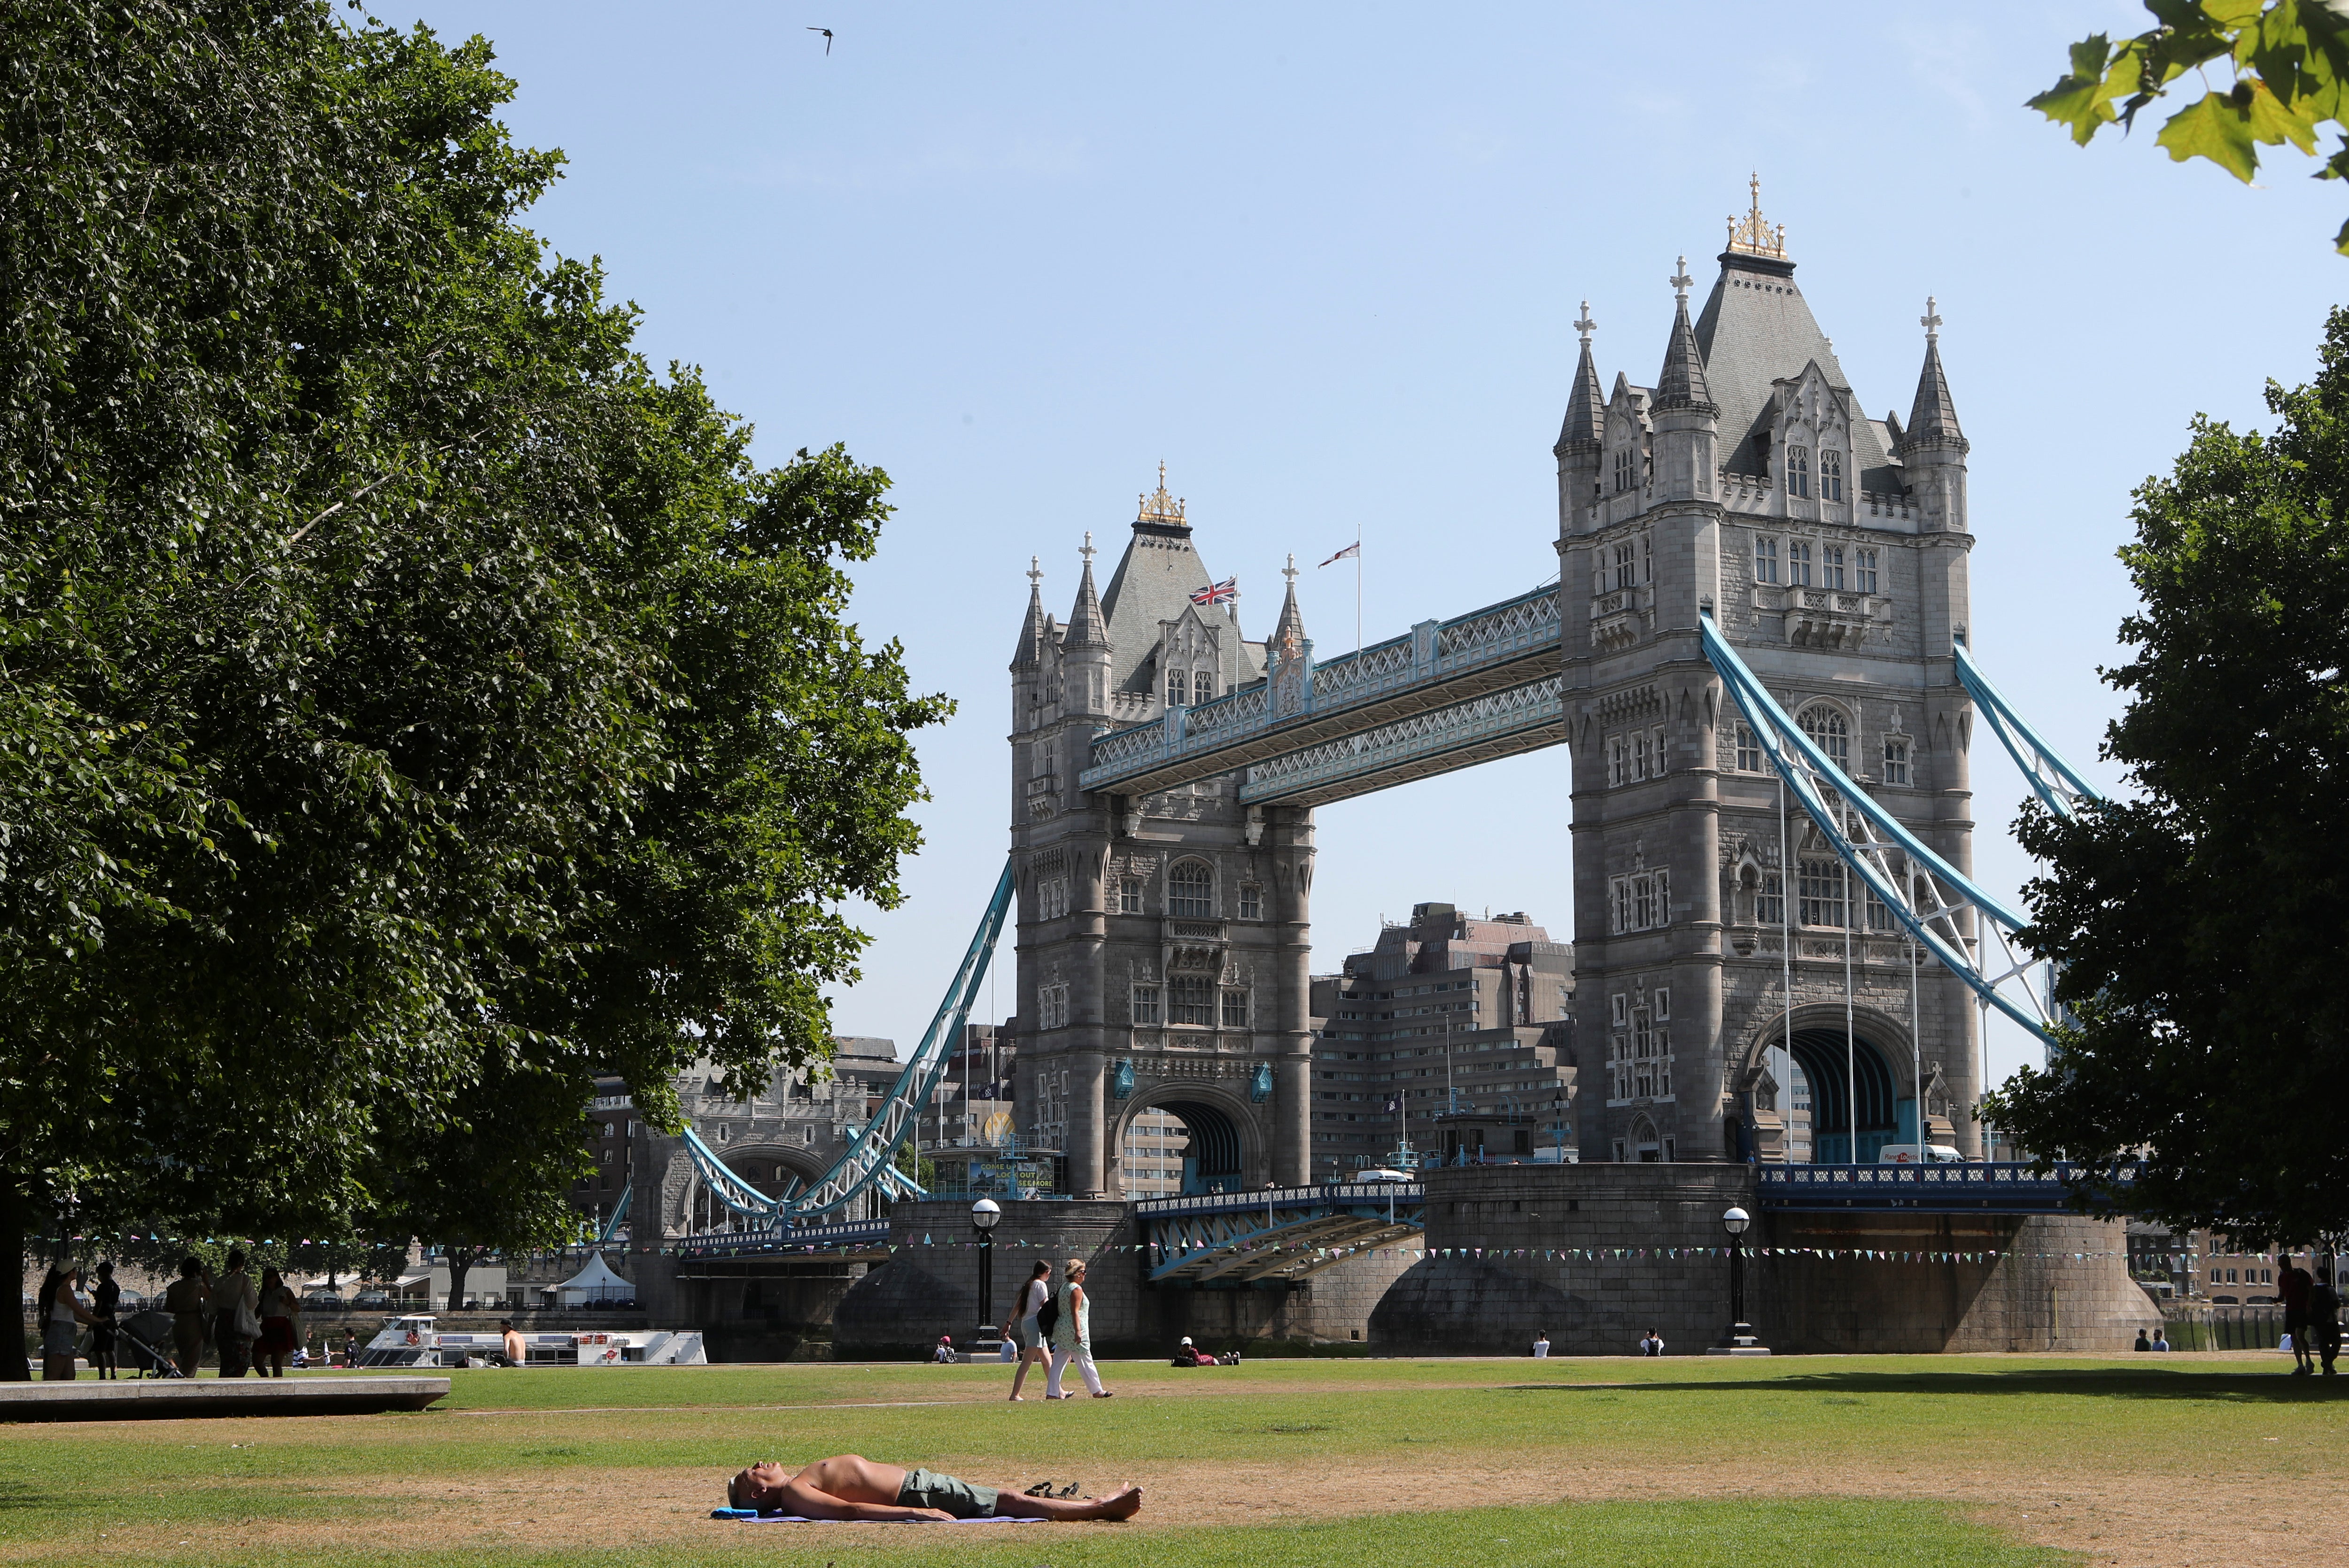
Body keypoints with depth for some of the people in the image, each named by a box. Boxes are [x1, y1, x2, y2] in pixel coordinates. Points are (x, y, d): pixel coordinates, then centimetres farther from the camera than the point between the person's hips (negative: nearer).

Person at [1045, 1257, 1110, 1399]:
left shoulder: (1063, 1287, 14)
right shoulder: (1077, 1289, -13)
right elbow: (1075, 1312, -20)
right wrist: (1078, 1331, -23)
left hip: (1061, 1329, 9)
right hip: (1073, 1330, -9)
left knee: (1058, 1363, 5)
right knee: (1086, 1362, 2)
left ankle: (1052, 1393, 0)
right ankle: (1097, 1391, 11)